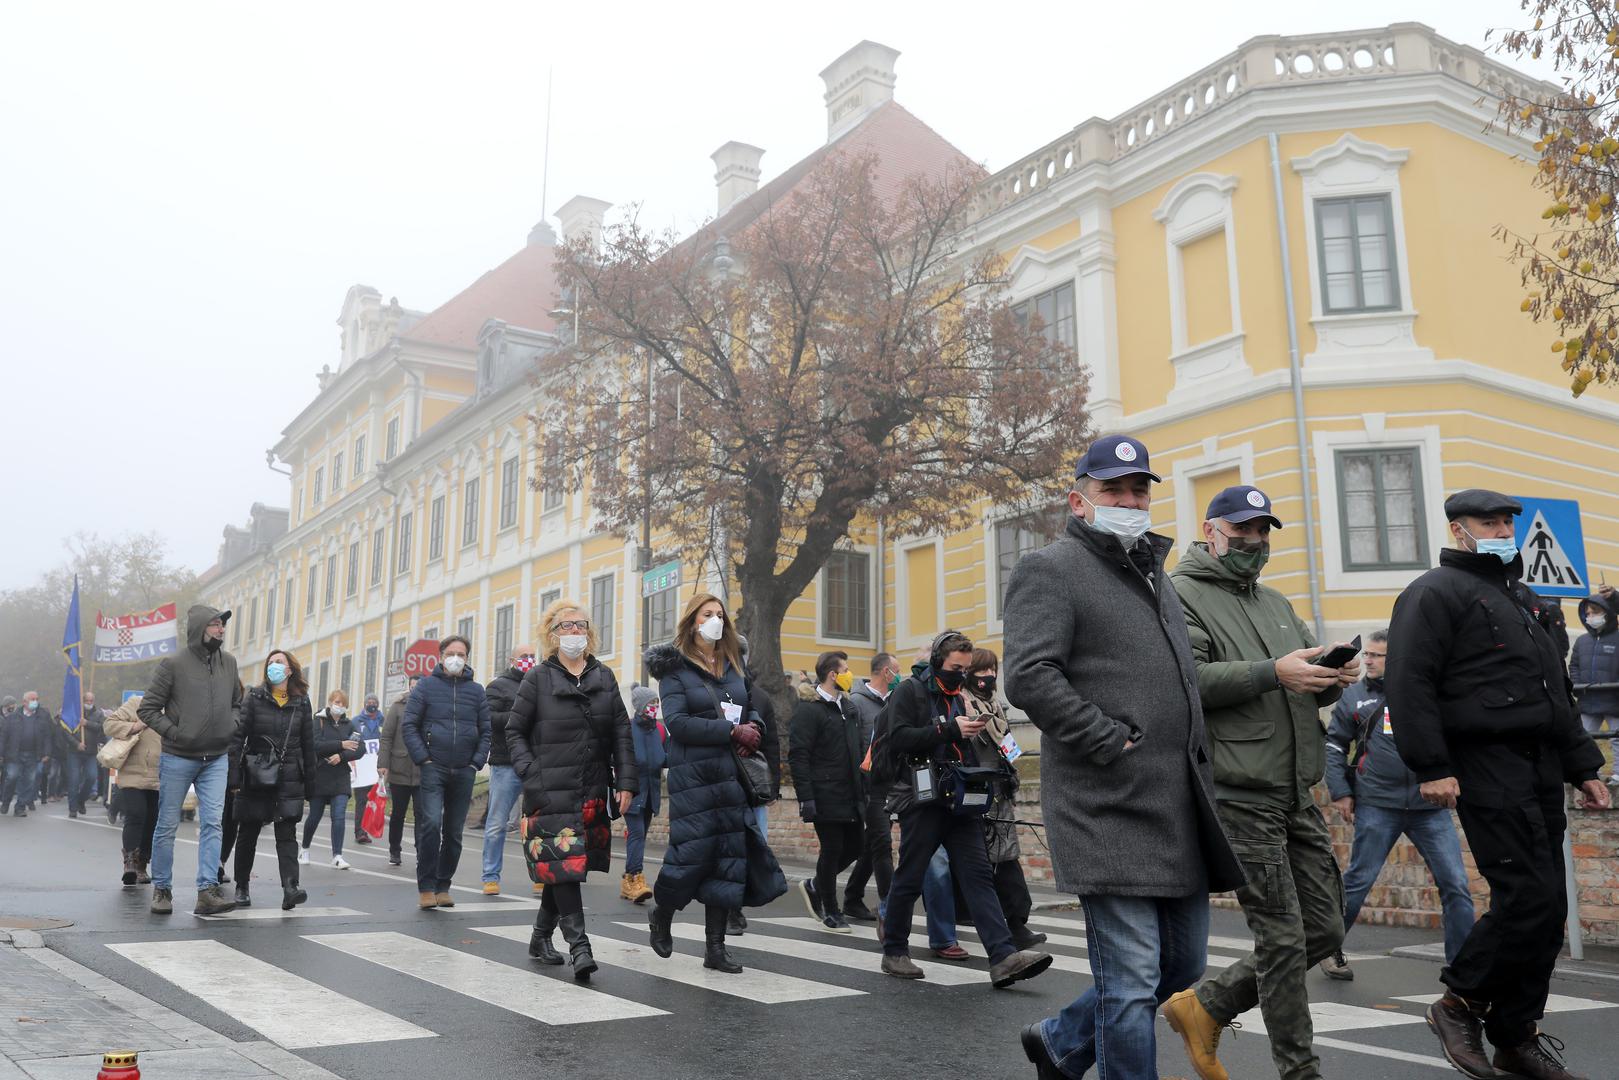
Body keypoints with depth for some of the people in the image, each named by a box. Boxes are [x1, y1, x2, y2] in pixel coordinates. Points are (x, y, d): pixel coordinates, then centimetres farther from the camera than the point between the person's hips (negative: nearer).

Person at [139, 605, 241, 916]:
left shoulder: (228, 662, 7)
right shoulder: (173, 664, -8)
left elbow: (237, 702, 21)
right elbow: (148, 709, -4)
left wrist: (231, 725, 3)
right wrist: (174, 732, -14)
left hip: (216, 759, 3)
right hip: (178, 759, -3)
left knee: (212, 823, -6)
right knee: (167, 826, 7)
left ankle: (208, 890, -8)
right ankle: (162, 889, 21)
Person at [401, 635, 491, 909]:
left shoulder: (476, 690, 10)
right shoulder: (426, 686, 3)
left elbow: (486, 730, 11)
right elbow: (408, 725, 0)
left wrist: (477, 762, 0)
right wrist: (423, 759, -9)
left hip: (464, 773, 3)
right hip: (433, 769, -3)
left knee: (454, 832, 7)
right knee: (431, 824, -17)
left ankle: (443, 886, 18)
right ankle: (426, 887, -7)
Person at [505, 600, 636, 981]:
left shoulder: (604, 677, 12)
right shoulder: (537, 678, 3)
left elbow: (621, 732, 10)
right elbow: (515, 731, 5)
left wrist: (626, 781, 1)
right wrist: (531, 774, -8)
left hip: (593, 793, 4)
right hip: (551, 792, -4)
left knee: (563, 869, 10)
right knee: (564, 865, -12)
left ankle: (541, 936, 26)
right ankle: (578, 946, -11)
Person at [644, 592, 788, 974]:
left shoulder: (733, 665, 14)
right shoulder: (675, 668, -3)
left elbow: (754, 709, 20)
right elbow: (677, 722, -14)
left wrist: (754, 728, -4)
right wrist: (732, 731, -18)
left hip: (732, 774, 5)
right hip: (693, 774, -5)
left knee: (727, 855, 4)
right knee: (694, 850, -6)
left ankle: (715, 946, 12)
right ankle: (661, 913, 25)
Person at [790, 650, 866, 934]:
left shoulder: (848, 708, 15)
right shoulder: (809, 710, -11)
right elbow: (798, 756, -15)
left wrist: (863, 790, 16)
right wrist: (806, 798, -20)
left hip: (851, 797, 8)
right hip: (827, 798, -8)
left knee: (856, 846, 11)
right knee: (832, 850, 0)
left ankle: (814, 887, 30)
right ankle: (831, 913, 16)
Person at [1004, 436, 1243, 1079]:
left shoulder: (1154, 575, 22)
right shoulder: (1050, 568, -6)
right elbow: (1028, 678, -19)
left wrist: (1196, 759, 18)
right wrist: (1113, 742, -18)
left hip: (1178, 808, 9)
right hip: (1109, 808, -9)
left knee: (1183, 966, 15)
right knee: (1132, 981, -4)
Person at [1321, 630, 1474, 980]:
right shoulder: (1354, 697, 6)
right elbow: (1334, 745, 10)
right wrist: (1339, 792, 1)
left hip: (1429, 807, 1)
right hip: (1377, 806, -1)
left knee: (1455, 885, -1)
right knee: (1357, 881, 4)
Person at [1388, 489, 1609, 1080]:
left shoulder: (1514, 598, 24)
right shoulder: (1436, 593, -4)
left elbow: (1556, 695, 29)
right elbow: (1410, 684, -15)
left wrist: (1583, 766, 24)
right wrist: (1432, 767, -21)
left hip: (1541, 767, 9)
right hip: (1488, 768, -9)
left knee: (1547, 908, 7)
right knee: (1528, 897, -14)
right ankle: (1460, 1002, 4)